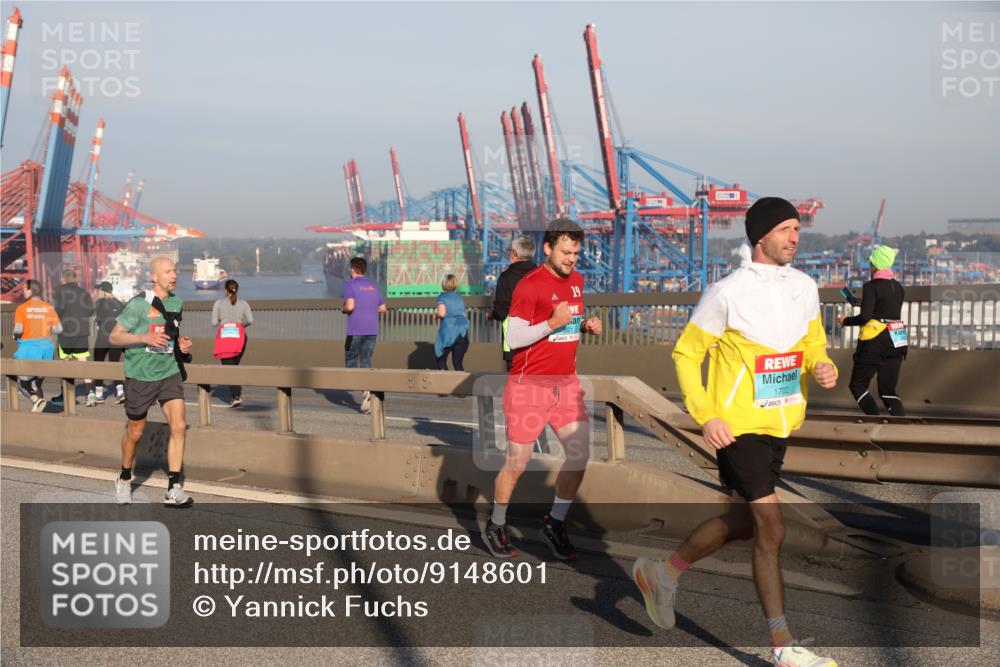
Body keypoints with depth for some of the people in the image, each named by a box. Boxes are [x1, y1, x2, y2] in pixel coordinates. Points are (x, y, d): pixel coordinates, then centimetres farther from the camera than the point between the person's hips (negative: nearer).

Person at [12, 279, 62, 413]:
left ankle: (37, 399, -17)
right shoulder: (49, 308, 2)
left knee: (23, 381, 9)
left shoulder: (21, 309, -8)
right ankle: (37, 412, 6)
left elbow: (18, 329, -17)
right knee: (36, 382, 15)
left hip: (28, 347, -4)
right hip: (46, 346, 4)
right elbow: (58, 329, -2)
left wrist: (15, 336, 5)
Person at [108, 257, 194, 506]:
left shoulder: (176, 302, 6)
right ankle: (125, 479, 35)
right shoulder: (138, 304, -13)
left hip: (169, 373, 4)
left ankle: (173, 489, -7)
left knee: (178, 427, -11)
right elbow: (114, 336, -11)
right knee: (135, 431, 10)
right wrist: (145, 338, -25)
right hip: (140, 376, -4)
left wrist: (181, 342, 3)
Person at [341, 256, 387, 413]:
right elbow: (382, 308, 13)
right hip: (372, 329, 5)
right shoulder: (373, 286, 11)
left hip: (355, 331, -5)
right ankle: (367, 400, -2)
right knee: (366, 362, 9)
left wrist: (343, 309, 0)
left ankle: (366, 390, -17)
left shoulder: (350, 285, -8)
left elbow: (350, 306, -20)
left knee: (351, 362, 8)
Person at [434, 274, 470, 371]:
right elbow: (464, 314, 14)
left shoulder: (442, 296, -3)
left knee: (441, 359, 12)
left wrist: (436, 314, 3)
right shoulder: (459, 297, 13)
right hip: (462, 332, 4)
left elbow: (442, 313, -17)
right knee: (458, 362, 6)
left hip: (448, 331, -4)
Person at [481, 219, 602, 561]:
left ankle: (555, 523, 15)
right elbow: (513, 338, -16)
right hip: (529, 385, -6)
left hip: (567, 384, 6)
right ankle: (495, 527, 22)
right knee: (517, 463, 2)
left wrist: (587, 325, 3)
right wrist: (552, 323, -26)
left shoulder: (576, 281, 9)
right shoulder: (530, 285, -14)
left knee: (580, 455, -3)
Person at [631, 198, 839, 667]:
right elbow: (686, 353, -7)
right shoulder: (728, 293, -14)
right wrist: (706, 417, -15)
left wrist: (822, 366, -6)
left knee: (743, 522, 18)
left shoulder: (804, 287, 4)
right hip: (739, 425, -7)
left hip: (780, 424, 7)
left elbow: (813, 343, 17)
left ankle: (663, 573, 40)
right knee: (771, 529, -8)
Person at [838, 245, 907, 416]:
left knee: (857, 385, 8)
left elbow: (864, 317, -18)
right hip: (896, 340, 7)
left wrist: (846, 321, -1)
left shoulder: (871, 286, -11)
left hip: (874, 342, -7)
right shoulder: (898, 287, 10)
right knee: (888, 390, 9)